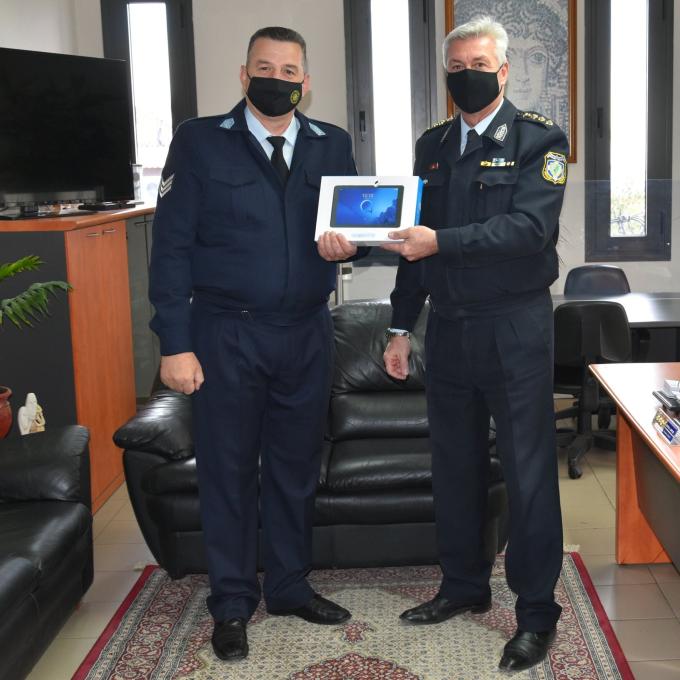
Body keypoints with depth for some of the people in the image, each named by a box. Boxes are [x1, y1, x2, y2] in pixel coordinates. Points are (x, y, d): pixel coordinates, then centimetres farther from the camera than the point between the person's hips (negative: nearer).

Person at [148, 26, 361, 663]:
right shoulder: (199, 141, -4)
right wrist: (174, 343, -12)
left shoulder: (332, 145, 6)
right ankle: (231, 604, 22)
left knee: (296, 466, 14)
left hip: (307, 333, 3)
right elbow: (171, 246, -7)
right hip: (226, 334, -3)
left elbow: (353, 222, 11)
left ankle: (290, 586, 32)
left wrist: (342, 244, -15)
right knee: (227, 470, 6)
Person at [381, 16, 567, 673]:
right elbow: (416, 241, 13)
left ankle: (536, 611, 15)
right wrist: (401, 326, 11)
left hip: (514, 329, -5)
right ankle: (464, 586, 31)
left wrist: (442, 241, -24)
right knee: (454, 465, 14)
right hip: (447, 325, 5)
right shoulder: (432, 145, 12)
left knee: (528, 472, 1)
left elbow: (530, 228, -19)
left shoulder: (539, 140, -4)